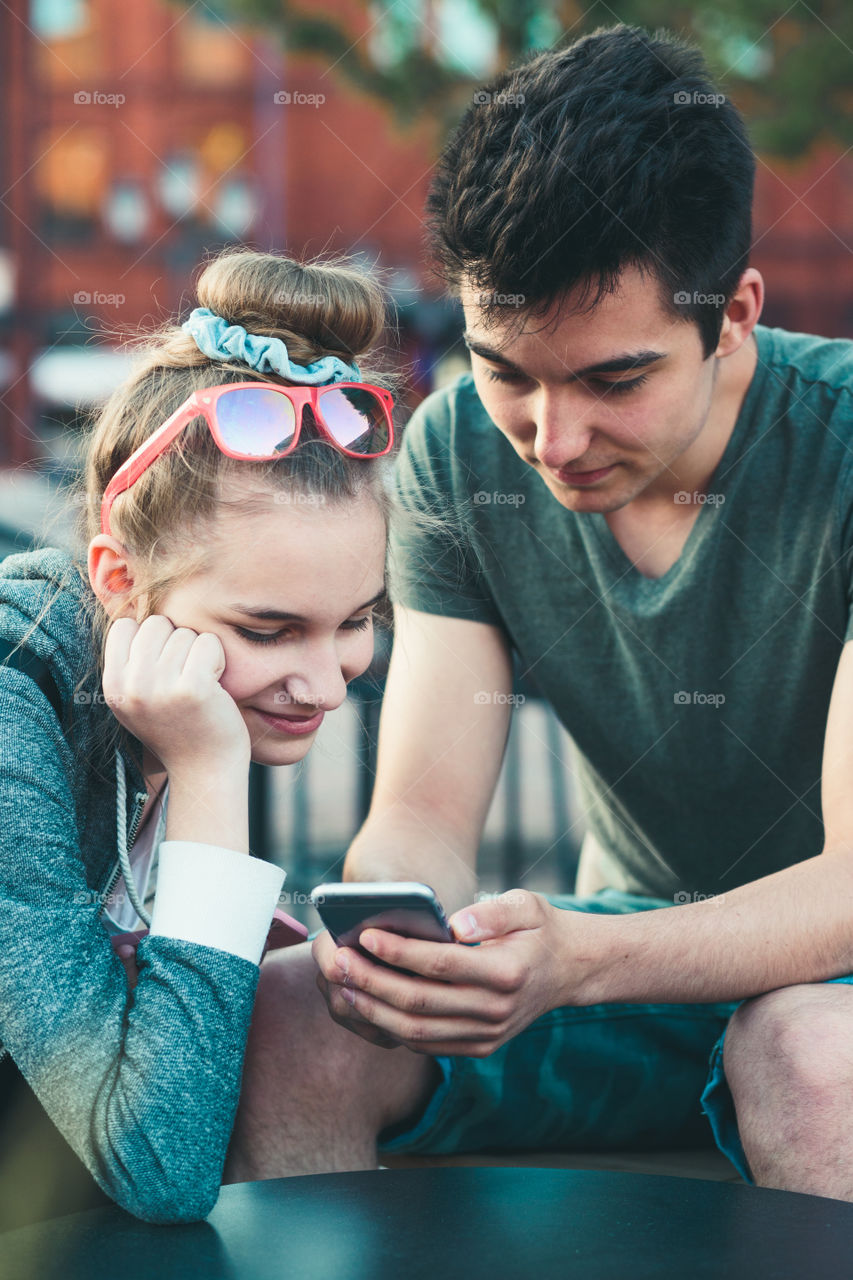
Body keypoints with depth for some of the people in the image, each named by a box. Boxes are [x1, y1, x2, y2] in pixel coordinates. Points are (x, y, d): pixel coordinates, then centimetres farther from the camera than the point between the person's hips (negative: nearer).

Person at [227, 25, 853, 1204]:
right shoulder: (457, 452, -7)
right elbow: (424, 815, -8)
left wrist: (579, 958, -42)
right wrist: (390, 926, -33)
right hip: (628, 944, 4)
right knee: (284, 1018, -20)